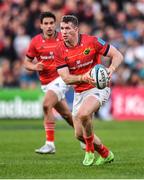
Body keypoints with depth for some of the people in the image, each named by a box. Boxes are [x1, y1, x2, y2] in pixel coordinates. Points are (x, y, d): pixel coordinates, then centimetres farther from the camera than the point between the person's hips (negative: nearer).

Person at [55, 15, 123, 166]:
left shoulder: (91, 41, -13)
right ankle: (105, 154, 30)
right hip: (79, 92, 5)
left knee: (83, 114, -32)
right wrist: (83, 77, -30)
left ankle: (90, 149, -7)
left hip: (98, 87, -5)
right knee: (79, 134, 4)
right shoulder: (59, 50, -5)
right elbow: (65, 78, -11)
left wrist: (111, 69, -28)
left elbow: (118, 55, -8)